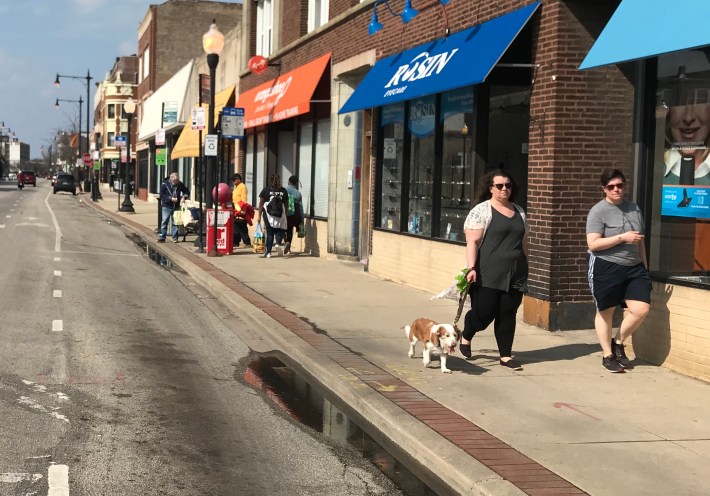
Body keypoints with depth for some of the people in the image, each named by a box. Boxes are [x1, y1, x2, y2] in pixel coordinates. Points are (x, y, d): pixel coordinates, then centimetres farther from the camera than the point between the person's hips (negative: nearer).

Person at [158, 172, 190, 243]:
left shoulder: (180, 185, 3)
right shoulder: (165, 184, -6)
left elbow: (187, 192, 14)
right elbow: (162, 195, -9)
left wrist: (184, 196, -8)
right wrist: (170, 198, -19)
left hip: (176, 207, 3)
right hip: (166, 206, -3)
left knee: (175, 222, 5)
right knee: (164, 221, -3)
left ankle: (175, 237, 12)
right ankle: (162, 237, 2)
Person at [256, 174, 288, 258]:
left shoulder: (266, 190, 1)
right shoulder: (283, 191, 5)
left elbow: (261, 204, -1)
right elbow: (286, 204, 9)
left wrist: (259, 215, 2)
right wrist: (286, 214, 18)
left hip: (268, 214, 0)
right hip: (280, 215, 0)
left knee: (269, 233, 6)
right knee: (279, 231, 12)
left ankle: (268, 252, 7)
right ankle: (278, 244, -17)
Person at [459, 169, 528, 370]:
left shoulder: (519, 212, 15)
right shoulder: (481, 210, -4)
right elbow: (472, 242, -10)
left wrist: (523, 268, 19)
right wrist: (471, 268, -19)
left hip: (514, 275, 5)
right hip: (488, 275, -5)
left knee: (508, 314, 6)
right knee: (483, 312, -4)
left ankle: (506, 356, 15)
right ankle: (466, 336, 26)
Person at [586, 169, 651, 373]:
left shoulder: (634, 208, 11)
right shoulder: (598, 211, -9)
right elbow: (593, 244, -16)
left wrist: (644, 265, 18)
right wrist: (622, 237, -19)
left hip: (633, 268, 5)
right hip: (605, 267, -5)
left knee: (641, 309, -5)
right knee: (605, 312, 5)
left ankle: (618, 343, 17)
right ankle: (607, 355, 19)